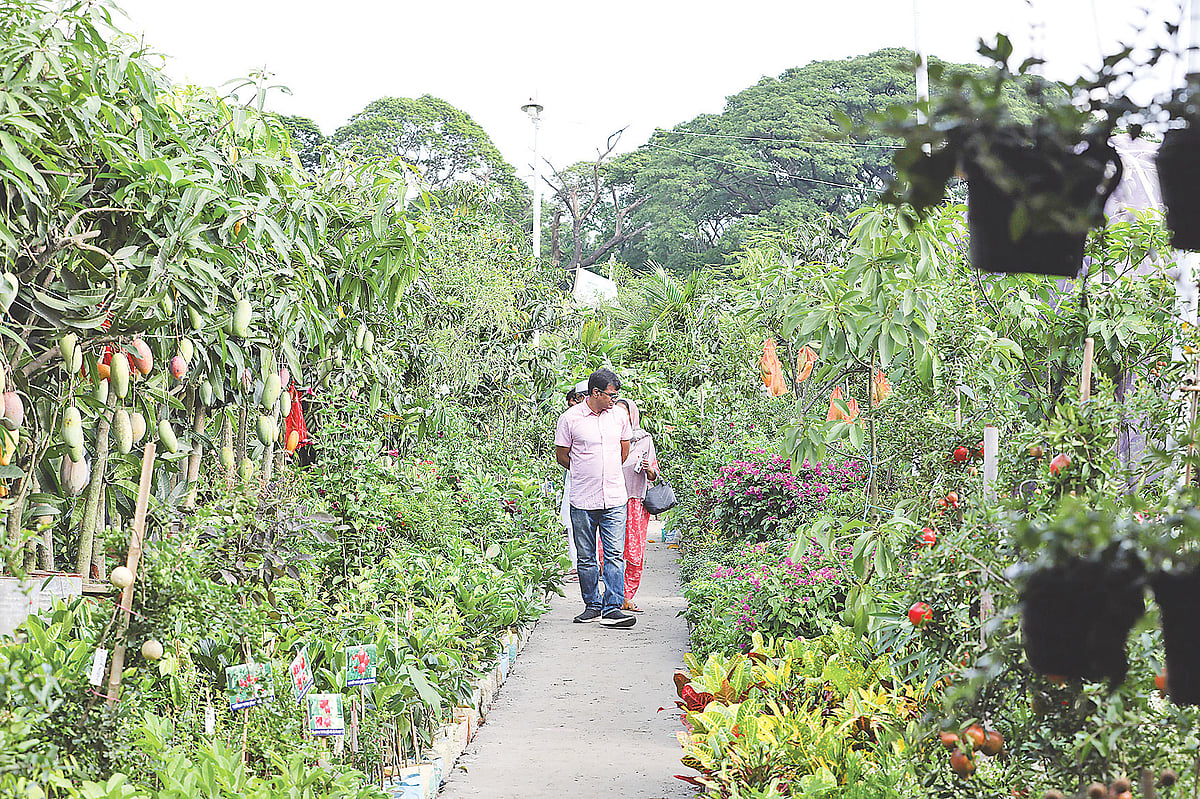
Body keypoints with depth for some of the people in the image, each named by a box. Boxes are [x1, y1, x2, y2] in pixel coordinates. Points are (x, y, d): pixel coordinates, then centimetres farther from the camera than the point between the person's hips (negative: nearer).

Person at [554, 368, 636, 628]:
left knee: (615, 555, -6)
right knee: (586, 557, 7)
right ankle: (592, 606, 19)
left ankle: (613, 609, -6)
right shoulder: (570, 419, -4)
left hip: (614, 499, 2)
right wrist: (585, 474, 10)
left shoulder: (619, 416, 7)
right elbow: (561, 455, 4)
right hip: (582, 501, -2)